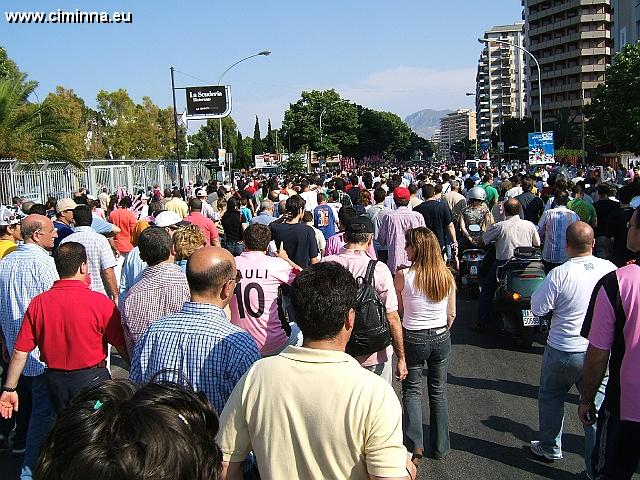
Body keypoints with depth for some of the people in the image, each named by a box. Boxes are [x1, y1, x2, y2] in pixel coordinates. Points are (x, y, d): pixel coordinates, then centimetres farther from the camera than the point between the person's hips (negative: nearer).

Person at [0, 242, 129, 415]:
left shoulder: (38, 303, -7)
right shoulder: (100, 302, -16)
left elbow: (20, 352, -4)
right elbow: (122, 347, -11)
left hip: (55, 379, 4)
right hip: (91, 378, -3)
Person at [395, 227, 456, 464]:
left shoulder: (403, 276, -17)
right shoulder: (447, 276, -5)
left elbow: (398, 312, -4)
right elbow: (451, 314, 2)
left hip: (413, 339, -3)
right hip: (441, 338, 3)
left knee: (412, 391, 13)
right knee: (438, 392, 17)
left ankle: (415, 446, 6)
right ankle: (440, 447, 26)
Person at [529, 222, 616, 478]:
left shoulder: (560, 274, -20)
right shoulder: (609, 269, -7)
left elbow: (538, 308, -12)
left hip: (563, 351, -3)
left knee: (551, 398, 20)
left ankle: (550, 447, 36)